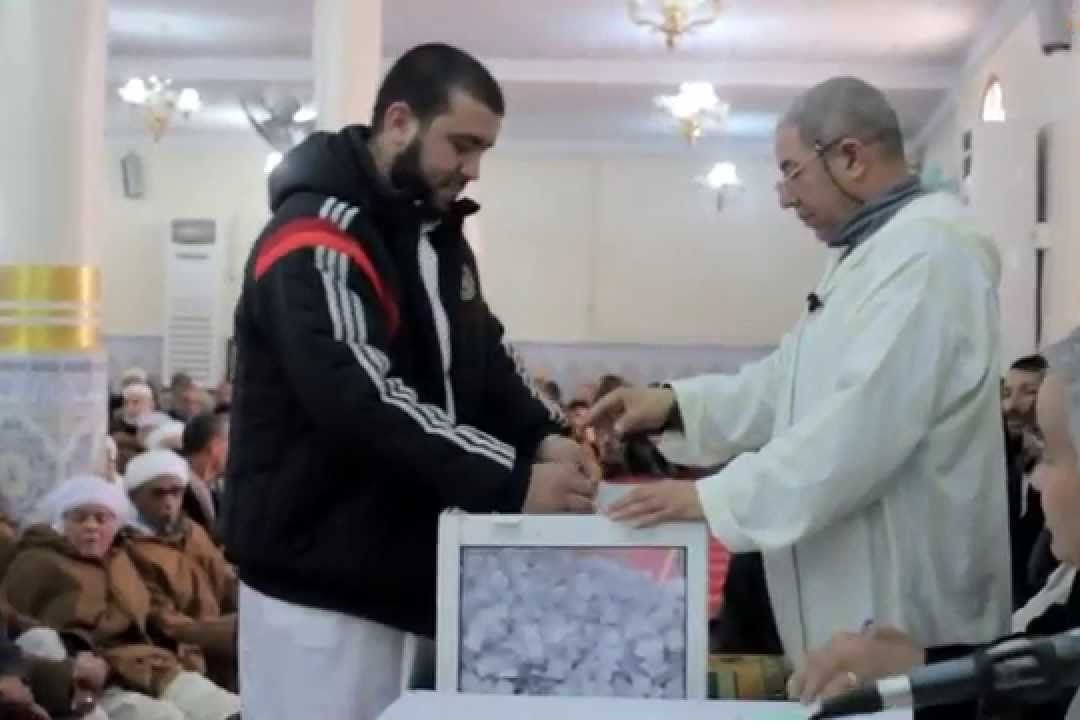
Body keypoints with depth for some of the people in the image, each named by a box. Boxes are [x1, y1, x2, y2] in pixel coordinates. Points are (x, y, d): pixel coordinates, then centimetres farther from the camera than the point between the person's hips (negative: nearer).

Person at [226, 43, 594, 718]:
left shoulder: (438, 232, 13)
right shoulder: (317, 240, -18)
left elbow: (486, 355, 18)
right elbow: (364, 403, -29)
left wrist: (544, 435, -2)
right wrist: (512, 481, -30)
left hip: (413, 579, 9)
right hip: (323, 588, -9)